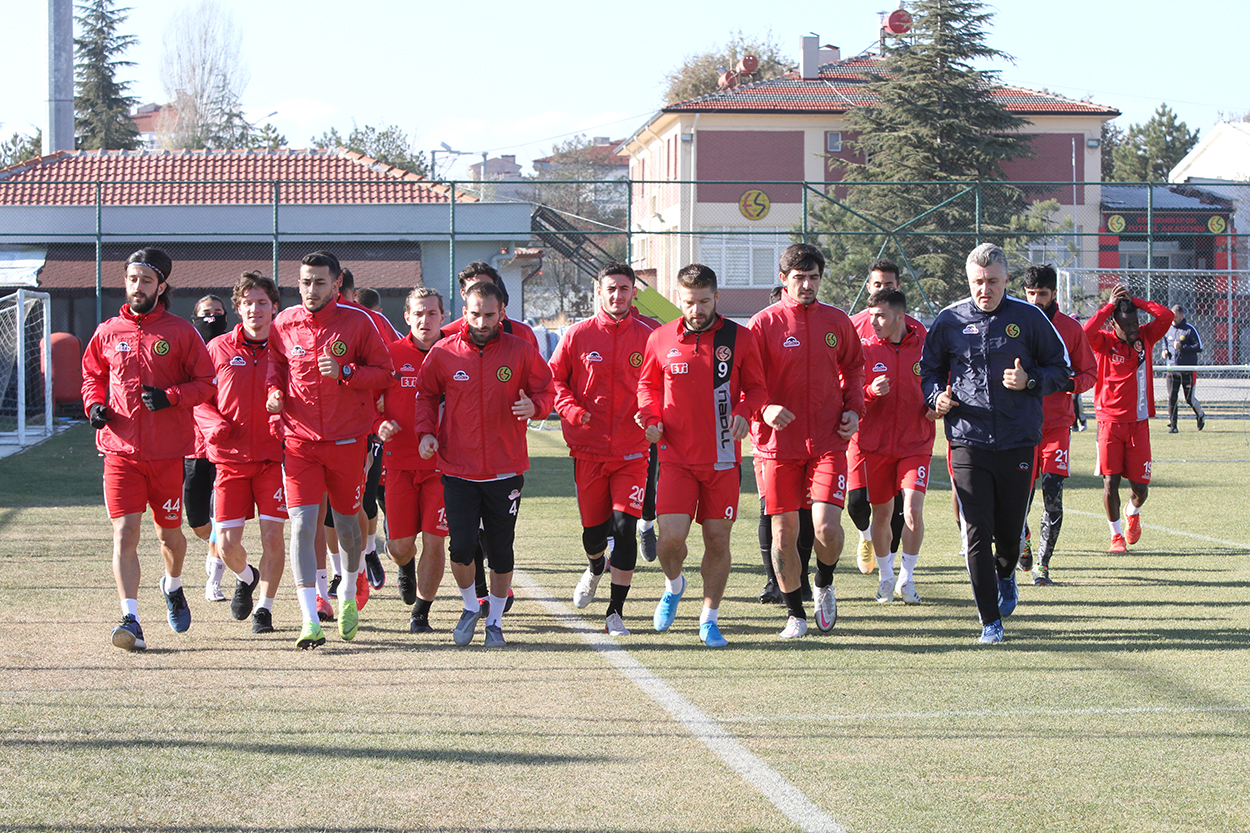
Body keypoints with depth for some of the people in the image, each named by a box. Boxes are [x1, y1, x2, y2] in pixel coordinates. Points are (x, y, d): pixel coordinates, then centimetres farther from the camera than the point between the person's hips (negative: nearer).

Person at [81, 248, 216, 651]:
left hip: (168, 451, -1)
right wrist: (94, 404, 1)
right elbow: (92, 375, 21)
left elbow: (206, 382, 2)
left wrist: (169, 397, -14)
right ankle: (131, 620, -16)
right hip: (120, 448, 1)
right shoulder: (108, 332, 7)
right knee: (124, 532, -12)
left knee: (169, 532, 12)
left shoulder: (180, 331, 0)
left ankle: (173, 586, 44)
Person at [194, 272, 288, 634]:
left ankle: (265, 606, 11)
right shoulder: (218, 349, 5)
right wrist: (214, 425, -8)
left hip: (274, 455, -1)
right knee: (227, 542, -2)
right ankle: (245, 578, 31)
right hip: (231, 456, 1)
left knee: (272, 536, -6)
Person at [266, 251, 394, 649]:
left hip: (347, 440, 0)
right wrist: (274, 390, -2)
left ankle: (348, 597, 42)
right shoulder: (283, 324, 3)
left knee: (346, 524, 13)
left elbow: (383, 372, 0)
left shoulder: (357, 322, -3)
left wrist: (345, 373, -16)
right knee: (302, 525, -13)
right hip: (299, 440, 1)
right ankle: (310, 621, -15)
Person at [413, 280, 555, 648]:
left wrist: (534, 406, -14)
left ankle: (495, 620, 24)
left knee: (500, 551, 5)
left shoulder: (521, 351, 0)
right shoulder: (443, 353, 1)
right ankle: (471, 606, 19)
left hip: (506, 469, 0)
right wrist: (426, 431, -2)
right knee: (461, 548, -9)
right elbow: (426, 395, 14)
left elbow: (546, 389, 8)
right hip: (458, 470, 0)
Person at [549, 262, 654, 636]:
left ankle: (616, 612, -3)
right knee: (593, 530, 9)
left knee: (625, 527, -12)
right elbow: (553, 379, 7)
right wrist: (572, 411, -10)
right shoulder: (578, 335, 1)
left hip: (632, 450, -1)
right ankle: (595, 567, 47)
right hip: (589, 450, 1)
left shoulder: (648, 338, 2)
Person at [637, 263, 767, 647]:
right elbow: (648, 384, 19)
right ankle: (674, 584, 23)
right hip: (676, 455, 0)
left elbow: (757, 388, 9)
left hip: (723, 457, 0)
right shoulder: (660, 339, 3)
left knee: (718, 539, 3)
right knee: (671, 537, -11)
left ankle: (709, 619, 18)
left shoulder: (740, 338, 1)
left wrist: (743, 411, -11)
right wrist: (651, 417, 0)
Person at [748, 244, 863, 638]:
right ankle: (795, 613, 19)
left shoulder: (837, 322, 8)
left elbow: (853, 368, 21)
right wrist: (763, 409, -20)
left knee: (826, 525, -13)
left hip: (828, 442, 1)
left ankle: (824, 585, 18)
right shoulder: (764, 323, -1)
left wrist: (853, 408, 5)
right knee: (784, 532, 2)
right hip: (778, 441, -1)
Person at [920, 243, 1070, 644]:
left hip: (1018, 441, 0)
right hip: (968, 441, 0)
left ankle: (1005, 573, 44)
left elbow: (1061, 371, 9)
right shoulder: (949, 320, 5)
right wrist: (937, 396, -2)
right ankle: (990, 621, 1)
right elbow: (929, 368, 19)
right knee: (976, 533, -7)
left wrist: (1030, 381, -10)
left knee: (1010, 529, 9)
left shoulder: (1029, 318, 2)